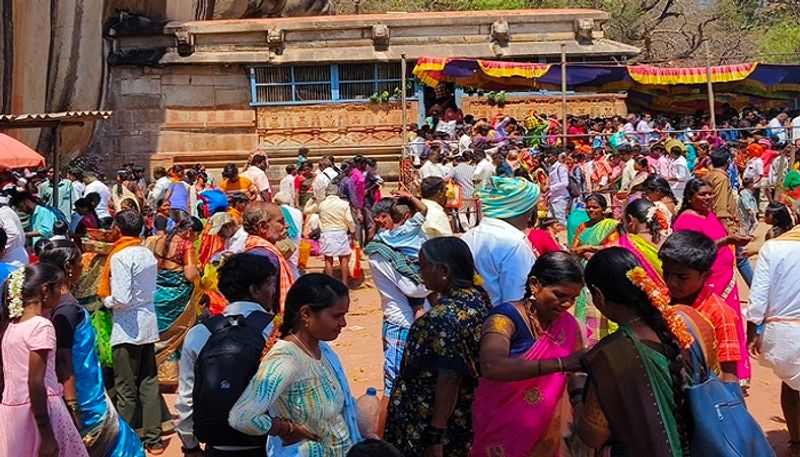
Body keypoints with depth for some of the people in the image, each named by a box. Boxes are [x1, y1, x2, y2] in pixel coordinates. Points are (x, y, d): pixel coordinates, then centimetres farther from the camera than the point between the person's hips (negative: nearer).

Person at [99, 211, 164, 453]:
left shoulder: (120, 257, -15)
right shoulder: (149, 255, 6)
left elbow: (121, 299, -20)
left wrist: (105, 299, -2)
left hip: (128, 329, -7)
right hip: (148, 325, 7)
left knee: (126, 389, 3)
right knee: (149, 384, 12)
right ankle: (153, 438, 18)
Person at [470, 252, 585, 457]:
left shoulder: (568, 325, 0)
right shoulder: (506, 317, -18)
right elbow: (491, 367, -36)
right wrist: (562, 363, -40)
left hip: (545, 432, 5)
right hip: (501, 429, -5)